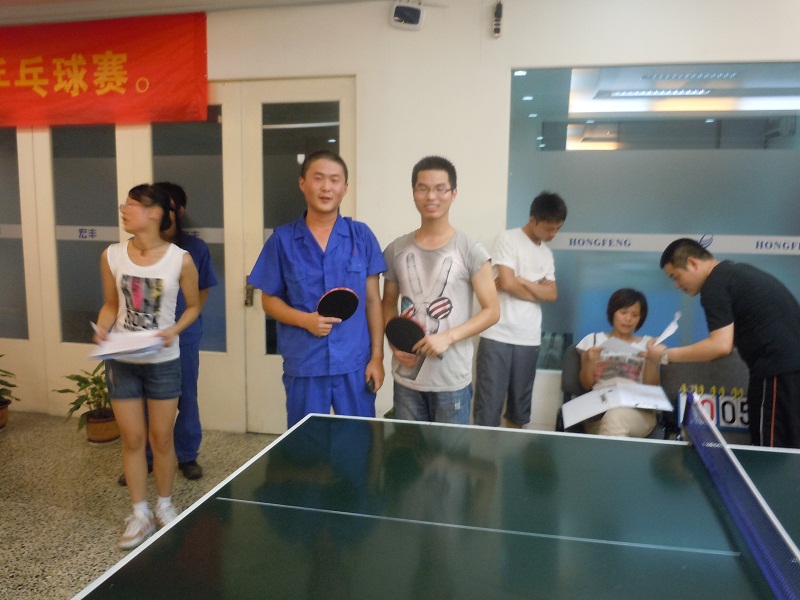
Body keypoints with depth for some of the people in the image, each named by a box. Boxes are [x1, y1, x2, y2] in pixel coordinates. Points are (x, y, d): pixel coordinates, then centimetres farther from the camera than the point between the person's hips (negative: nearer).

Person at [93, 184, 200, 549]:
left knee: (161, 438, 10)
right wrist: (102, 330, -10)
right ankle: (140, 514, 25)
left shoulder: (180, 259, -12)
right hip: (122, 361, 2)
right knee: (132, 439, 9)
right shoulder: (112, 256, -4)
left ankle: (164, 505, 31)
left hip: (163, 362, -2)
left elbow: (194, 305, 1)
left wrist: (173, 330, -16)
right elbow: (111, 304, 8)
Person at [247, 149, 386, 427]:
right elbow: (269, 300, 4)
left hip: (355, 364, 1)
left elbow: (373, 300, 3)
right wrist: (306, 320, -14)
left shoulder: (361, 236, 1)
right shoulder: (282, 239, -1)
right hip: (303, 366, 0)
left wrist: (377, 356, 0)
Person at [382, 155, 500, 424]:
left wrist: (448, 337, -18)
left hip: (451, 381, -3)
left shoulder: (471, 251, -7)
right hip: (406, 378, 3)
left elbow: (492, 311, -5)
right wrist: (394, 343, -3)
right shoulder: (396, 250, 4)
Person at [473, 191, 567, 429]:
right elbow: (507, 283, -13)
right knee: (489, 403, -5)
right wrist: (538, 288, 2)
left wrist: (520, 281, -7)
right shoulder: (507, 239, -2)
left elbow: (552, 294, 6)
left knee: (520, 404, 13)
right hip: (498, 335, -6)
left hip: (529, 339, 6)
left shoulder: (547, 254, 17)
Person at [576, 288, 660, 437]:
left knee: (615, 417, -36)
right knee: (613, 418, -36)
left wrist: (652, 361, -7)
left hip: (638, 411, 0)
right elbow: (587, 385, 11)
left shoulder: (647, 344, 19)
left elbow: (651, 387, 9)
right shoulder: (593, 340, 17)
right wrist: (588, 360, -7)